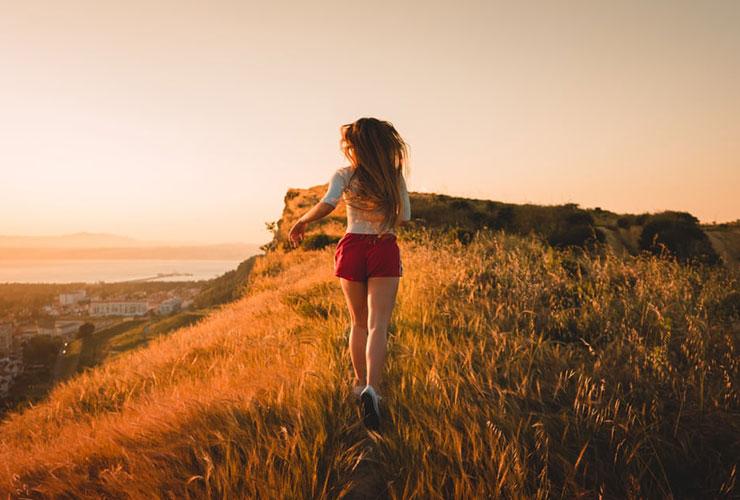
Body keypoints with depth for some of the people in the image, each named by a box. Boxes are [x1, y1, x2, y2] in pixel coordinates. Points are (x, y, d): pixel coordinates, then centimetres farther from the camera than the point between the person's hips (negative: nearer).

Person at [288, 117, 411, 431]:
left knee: (359, 323, 17)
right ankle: (372, 389, -27)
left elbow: (326, 205, -17)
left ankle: (361, 383, 25)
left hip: (352, 248, 1)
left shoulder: (345, 175, -1)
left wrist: (301, 222, 0)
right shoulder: (395, 176, 6)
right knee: (377, 326, -7)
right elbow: (404, 219, 8)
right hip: (385, 251, 0)